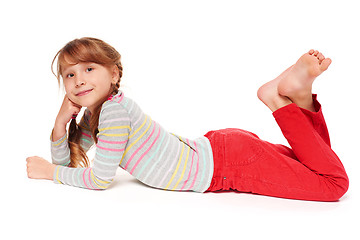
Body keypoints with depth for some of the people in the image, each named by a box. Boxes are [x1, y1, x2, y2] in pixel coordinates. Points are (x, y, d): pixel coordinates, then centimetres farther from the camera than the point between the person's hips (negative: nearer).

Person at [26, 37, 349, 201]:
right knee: (309, 166, 24)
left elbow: (101, 178, -17)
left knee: (336, 183, -7)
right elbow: (68, 162, 13)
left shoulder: (114, 109, -22)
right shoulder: (94, 112, 5)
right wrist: (61, 123, -5)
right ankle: (299, 98, 11)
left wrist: (50, 171, -4)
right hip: (215, 149, 8)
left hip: (229, 161, -8)